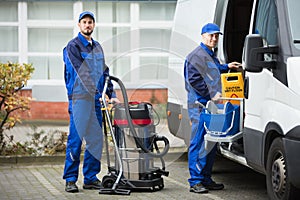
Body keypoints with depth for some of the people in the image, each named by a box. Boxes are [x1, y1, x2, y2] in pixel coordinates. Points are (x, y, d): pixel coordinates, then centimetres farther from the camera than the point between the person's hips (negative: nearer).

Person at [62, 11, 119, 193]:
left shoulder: (97, 48, 18)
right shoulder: (73, 46, -4)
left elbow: (104, 72, 19)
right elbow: (80, 72, -15)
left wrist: (112, 94, 9)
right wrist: (94, 90, -23)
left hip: (96, 99, 7)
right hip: (80, 98, -7)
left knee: (95, 139, 7)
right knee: (76, 139, -6)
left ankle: (91, 178, 14)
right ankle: (70, 179, -2)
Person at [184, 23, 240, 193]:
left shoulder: (212, 56, 21)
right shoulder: (197, 56, -9)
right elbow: (194, 80, -17)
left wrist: (227, 67, 38)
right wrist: (212, 95, -16)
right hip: (200, 105, -10)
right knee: (199, 144, -9)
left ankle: (206, 179, 18)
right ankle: (195, 181, -7)